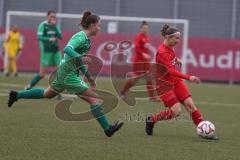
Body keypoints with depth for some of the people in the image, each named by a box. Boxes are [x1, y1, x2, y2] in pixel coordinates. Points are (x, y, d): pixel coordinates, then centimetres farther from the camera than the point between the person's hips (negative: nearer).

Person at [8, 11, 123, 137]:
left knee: (47, 94, 28)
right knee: (95, 99, -10)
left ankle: (16, 95, 35)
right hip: (69, 76, -10)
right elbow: (67, 49, -34)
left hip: (63, 73, 10)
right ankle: (107, 129, -8)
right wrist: (81, 57, -49)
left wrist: (89, 77, 22)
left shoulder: (85, 38, 12)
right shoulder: (81, 37, -18)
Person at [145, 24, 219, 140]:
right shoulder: (162, 52, -25)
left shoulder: (169, 47, 2)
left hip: (175, 81, 8)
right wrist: (188, 77, -40)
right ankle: (151, 120, 4)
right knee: (176, 111, -17)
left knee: (190, 105, -4)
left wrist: (176, 59, 21)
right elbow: (171, 71, -34)